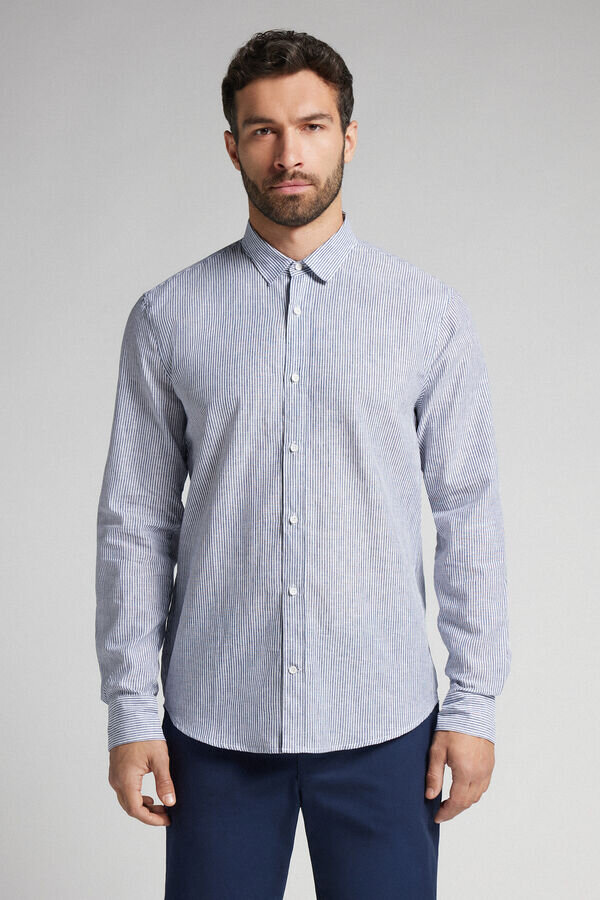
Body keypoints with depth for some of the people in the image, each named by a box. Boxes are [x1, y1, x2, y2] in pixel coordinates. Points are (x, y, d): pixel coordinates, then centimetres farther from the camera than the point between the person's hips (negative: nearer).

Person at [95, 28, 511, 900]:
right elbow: (135, 525, 2)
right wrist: (131, 711, 0)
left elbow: (469, 517, 1)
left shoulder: (431, 315, 0)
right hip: (216, 724, 0)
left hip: (381, 725, 0)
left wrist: (475, 702, -1)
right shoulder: (167, 320, 0)